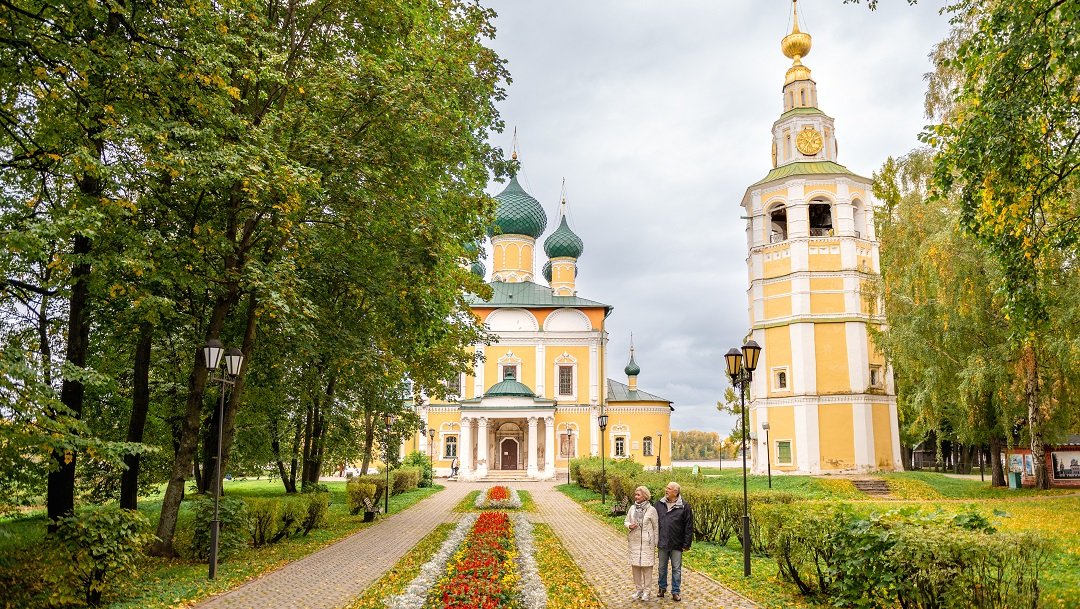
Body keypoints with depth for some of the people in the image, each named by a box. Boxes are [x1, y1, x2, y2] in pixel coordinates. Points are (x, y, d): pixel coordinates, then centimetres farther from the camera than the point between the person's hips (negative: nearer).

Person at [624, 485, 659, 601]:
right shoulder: (632, 508, 4)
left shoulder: (651, 509, -8)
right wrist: (629, 525, -10)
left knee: (646, 566, 0)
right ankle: (639, 589, 22)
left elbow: (656, 527, -2)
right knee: (635, 566, 8)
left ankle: (646, 591, 11)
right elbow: (626, 521, 14)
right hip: (634, 541, 4)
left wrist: (655, 543, -1)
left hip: (646, 542, -4)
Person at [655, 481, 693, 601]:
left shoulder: (684, 506, -8)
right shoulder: (659, 504, 3)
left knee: (676, 569, 6)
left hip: (676, 544, -3)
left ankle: (676, 592, 17)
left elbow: (689, 527, -6)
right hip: (662, 543, 3)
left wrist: (686, 544, -8)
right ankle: (662, 588, 30)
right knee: (662, 567, 15)